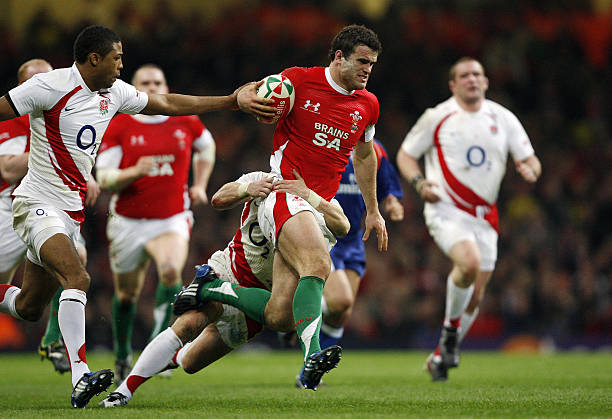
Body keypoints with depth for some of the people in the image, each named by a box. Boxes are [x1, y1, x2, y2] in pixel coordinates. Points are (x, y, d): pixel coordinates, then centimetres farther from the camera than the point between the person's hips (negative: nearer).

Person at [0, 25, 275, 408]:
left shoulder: (113, 92, 8)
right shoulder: (52, 86, -15)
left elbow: (167, 104, 16)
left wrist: (233, 100, 14)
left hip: (73, 211, 8)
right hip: (38, 204, -8)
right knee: (77, 278, -29)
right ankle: (81, 380, -35)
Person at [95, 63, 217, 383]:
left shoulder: (185, 120, 1)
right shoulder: (118, 126, -6)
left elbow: (206, 146, 23)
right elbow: (104, 179, -9)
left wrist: (199, 185, 12)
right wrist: (135, 172, -27)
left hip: (172, 219, 0)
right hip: (128, 222, 0)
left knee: (171, 271, -31)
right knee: (127, 294, 13)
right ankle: (122, 356, 38)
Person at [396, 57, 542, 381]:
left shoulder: (503, 118, 7)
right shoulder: (437, 117, 0)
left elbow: (529, 159, 9)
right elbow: (405, 154, 8)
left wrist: (530, 169, -15)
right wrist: (419, 182, -11)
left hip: (484, 216, 4)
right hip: (446, 210, -4)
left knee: (475, 295, 4)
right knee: (470, 263, -31)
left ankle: (440, 357, 24)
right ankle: (451, 328, -6)